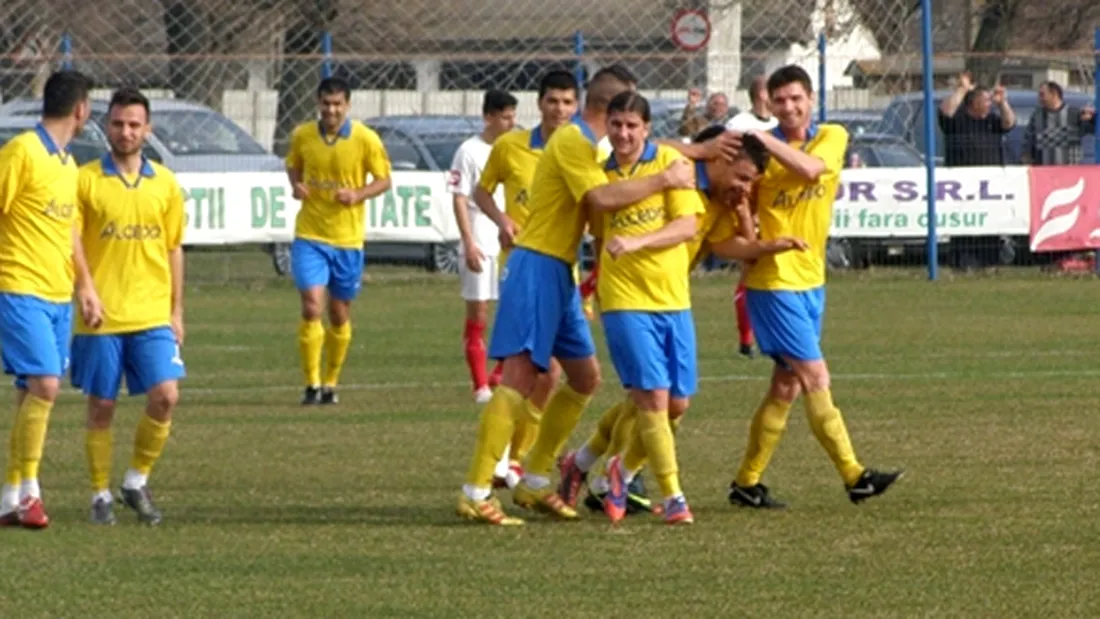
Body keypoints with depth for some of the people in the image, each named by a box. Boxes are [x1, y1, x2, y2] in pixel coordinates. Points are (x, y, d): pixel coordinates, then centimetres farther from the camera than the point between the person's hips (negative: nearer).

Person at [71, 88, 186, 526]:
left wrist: (176, 311, 12)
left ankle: (137, 480, 10)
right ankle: (101, 495, 15)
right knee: (101, 407, 3)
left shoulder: (165, 184, 8)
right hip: (101, 317, -2)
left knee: (165, 396, -9)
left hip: (152, 314, 2)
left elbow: (173, 249, 14)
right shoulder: (86, 180, -2)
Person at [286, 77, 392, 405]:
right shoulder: (302, 135, -1)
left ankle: (331, 383, 25)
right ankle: (312, 384, -8)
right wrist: (296, 185, -5)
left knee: (340, 314, 10)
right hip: (310, 236, 0)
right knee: (312, 307, -14)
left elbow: (384, 179, 1)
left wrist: (358, 194, -17)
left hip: (348, 239, 0)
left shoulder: (365, 139, -6)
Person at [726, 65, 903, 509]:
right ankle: (853, 476, -5)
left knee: (786, 386, 8)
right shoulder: (760, 148, -5)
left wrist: (763, 139, -24)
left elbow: (810, 168, -20)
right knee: (815, 377, -8)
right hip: (774, 280, -5)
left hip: (811, 278, 5)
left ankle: (747, 482, 17)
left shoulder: (832, 137, 1)